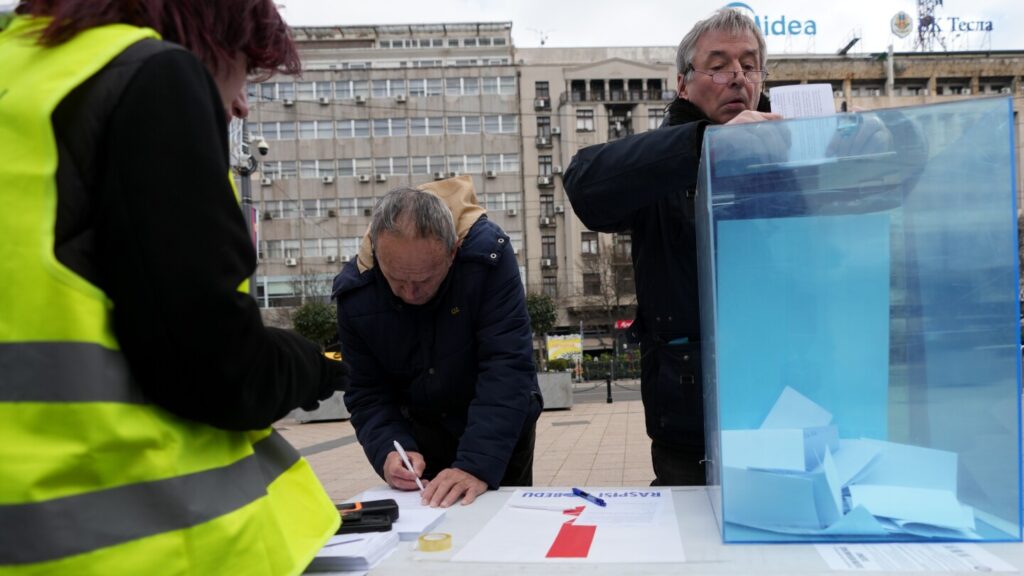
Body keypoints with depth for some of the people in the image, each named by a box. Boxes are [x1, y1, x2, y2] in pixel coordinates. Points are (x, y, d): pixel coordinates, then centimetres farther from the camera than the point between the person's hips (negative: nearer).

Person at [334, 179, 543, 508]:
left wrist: (477, 465, -43)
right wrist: (389, 451, -31)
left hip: (499, 430, -2)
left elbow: (507, 368, -34)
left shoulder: (488, 256, -29)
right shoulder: (355, 292, -20)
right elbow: (366, 393, -12)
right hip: (420, 434, 2)